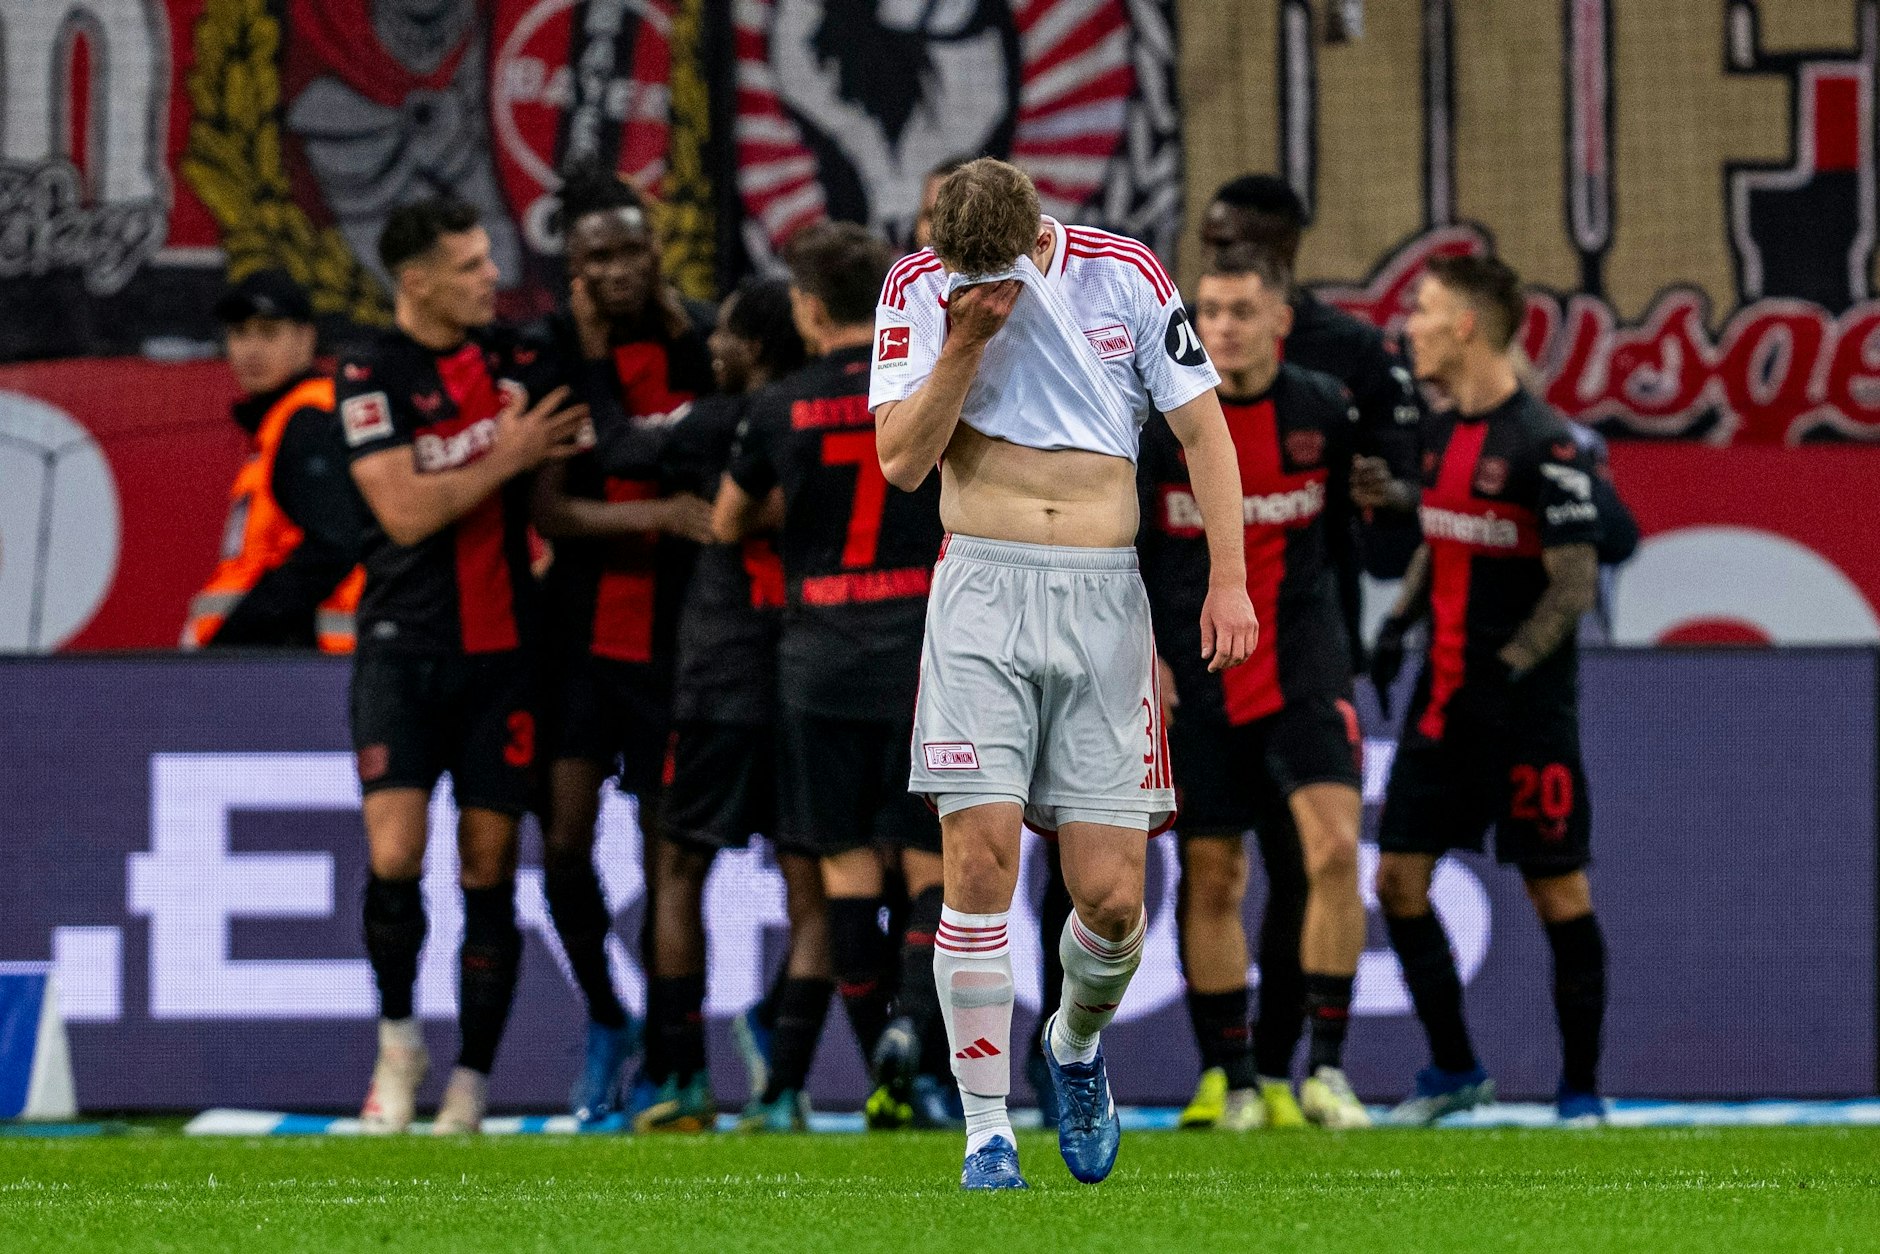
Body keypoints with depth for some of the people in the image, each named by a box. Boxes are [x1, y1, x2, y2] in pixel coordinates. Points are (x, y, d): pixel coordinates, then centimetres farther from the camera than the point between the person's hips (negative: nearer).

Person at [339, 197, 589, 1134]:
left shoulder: (512, 360, 9)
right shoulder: (371, 377, -7)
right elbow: (406, 511, -16)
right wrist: (505, 459, -11)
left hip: (501, 649, 4)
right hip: (405, 646, -4)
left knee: (489, 867, 0)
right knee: (394, 856, -15)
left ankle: (471, 1083, 7)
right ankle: (398, 1041, 7)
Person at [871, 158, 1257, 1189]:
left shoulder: (1125, 276, 0)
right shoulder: (919, 290, 1)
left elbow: (1203, 429, 6)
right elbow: (901, 460, -4)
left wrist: (1228, 581, 1)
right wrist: (966, 340, -14)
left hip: (1105, 600, 0)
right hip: (982, 592, 0)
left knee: (1111, 895, -4)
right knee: (980, 862, -12)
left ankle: (1076, 1047, 29)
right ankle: (987, 1133, -4)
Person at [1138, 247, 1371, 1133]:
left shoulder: (1325, 411, -1)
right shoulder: (1157, 419, -5)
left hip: (1302, 662, 0)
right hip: (1194, 670, 0)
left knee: (1333, 849, -16)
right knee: (1211, 876, 2)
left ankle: (1324, 1068, -8)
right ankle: (1232, 1080, 13)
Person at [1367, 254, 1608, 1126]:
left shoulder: (1546, 446, -14)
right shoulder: (1443, 432, 10)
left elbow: (1575, 582, -15)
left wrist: (1507, 668, -22)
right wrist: (1400, 622, 9)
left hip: (1526, 708, -8)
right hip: (1444, 697, 8)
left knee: (1558, 892, -1)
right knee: (1399, 877, 3)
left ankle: (1581, 1088, 8)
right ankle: (1453, 1070, 16)